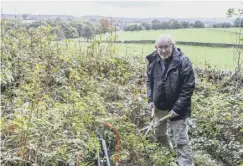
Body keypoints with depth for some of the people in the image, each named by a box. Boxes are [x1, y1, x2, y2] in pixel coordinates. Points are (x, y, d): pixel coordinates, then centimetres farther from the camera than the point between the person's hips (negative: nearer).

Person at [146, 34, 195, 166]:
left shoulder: (183, 61, -20)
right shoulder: (153, 61, -4)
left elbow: (188, 87, -19)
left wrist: (177, 108, -21)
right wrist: (150, 99, 0)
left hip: (176, 108, -6)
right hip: (159, 107, 6)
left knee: (181, 140, -4)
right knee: (158, 134, 25)